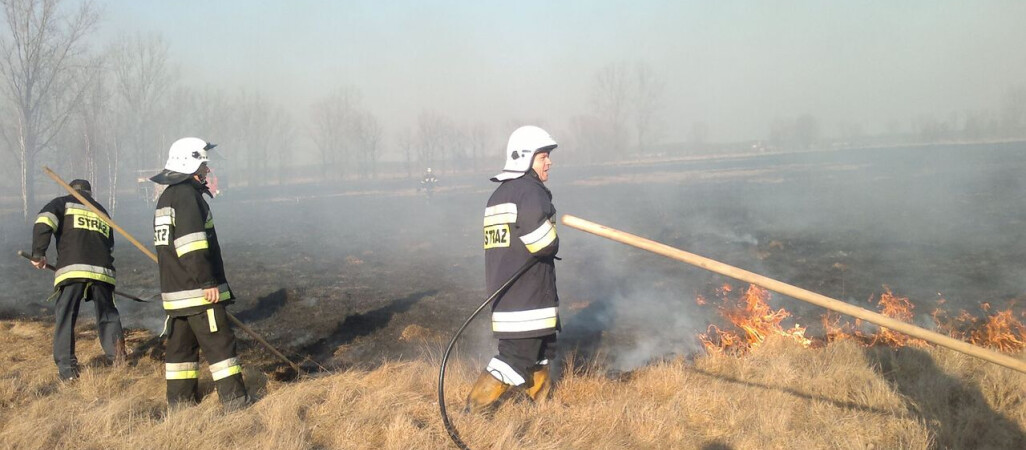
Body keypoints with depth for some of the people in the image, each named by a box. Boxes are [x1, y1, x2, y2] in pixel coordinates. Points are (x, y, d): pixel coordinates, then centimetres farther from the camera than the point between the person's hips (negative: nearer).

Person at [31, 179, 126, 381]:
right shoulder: (102, 212, 29)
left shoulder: (63, 203, 14)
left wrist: (38, 254, 1)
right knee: (107, 315, 16)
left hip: (71, 269, -3)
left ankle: (66, 366, -1)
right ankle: (115, 351, -5)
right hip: (102, 271, 4)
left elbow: (43, 223, -4)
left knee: (65, 317, 3)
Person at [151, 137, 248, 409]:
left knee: (181, 343, 13)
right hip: (198, 291, -10)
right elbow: (192, 244, -22)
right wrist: (208, 282, -21)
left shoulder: (166, 197, 18)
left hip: (173, 289, 10)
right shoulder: (187, 195, -14)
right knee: (219, 343, -5)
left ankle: (180, 399, 19)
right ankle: (234, 400, -2)